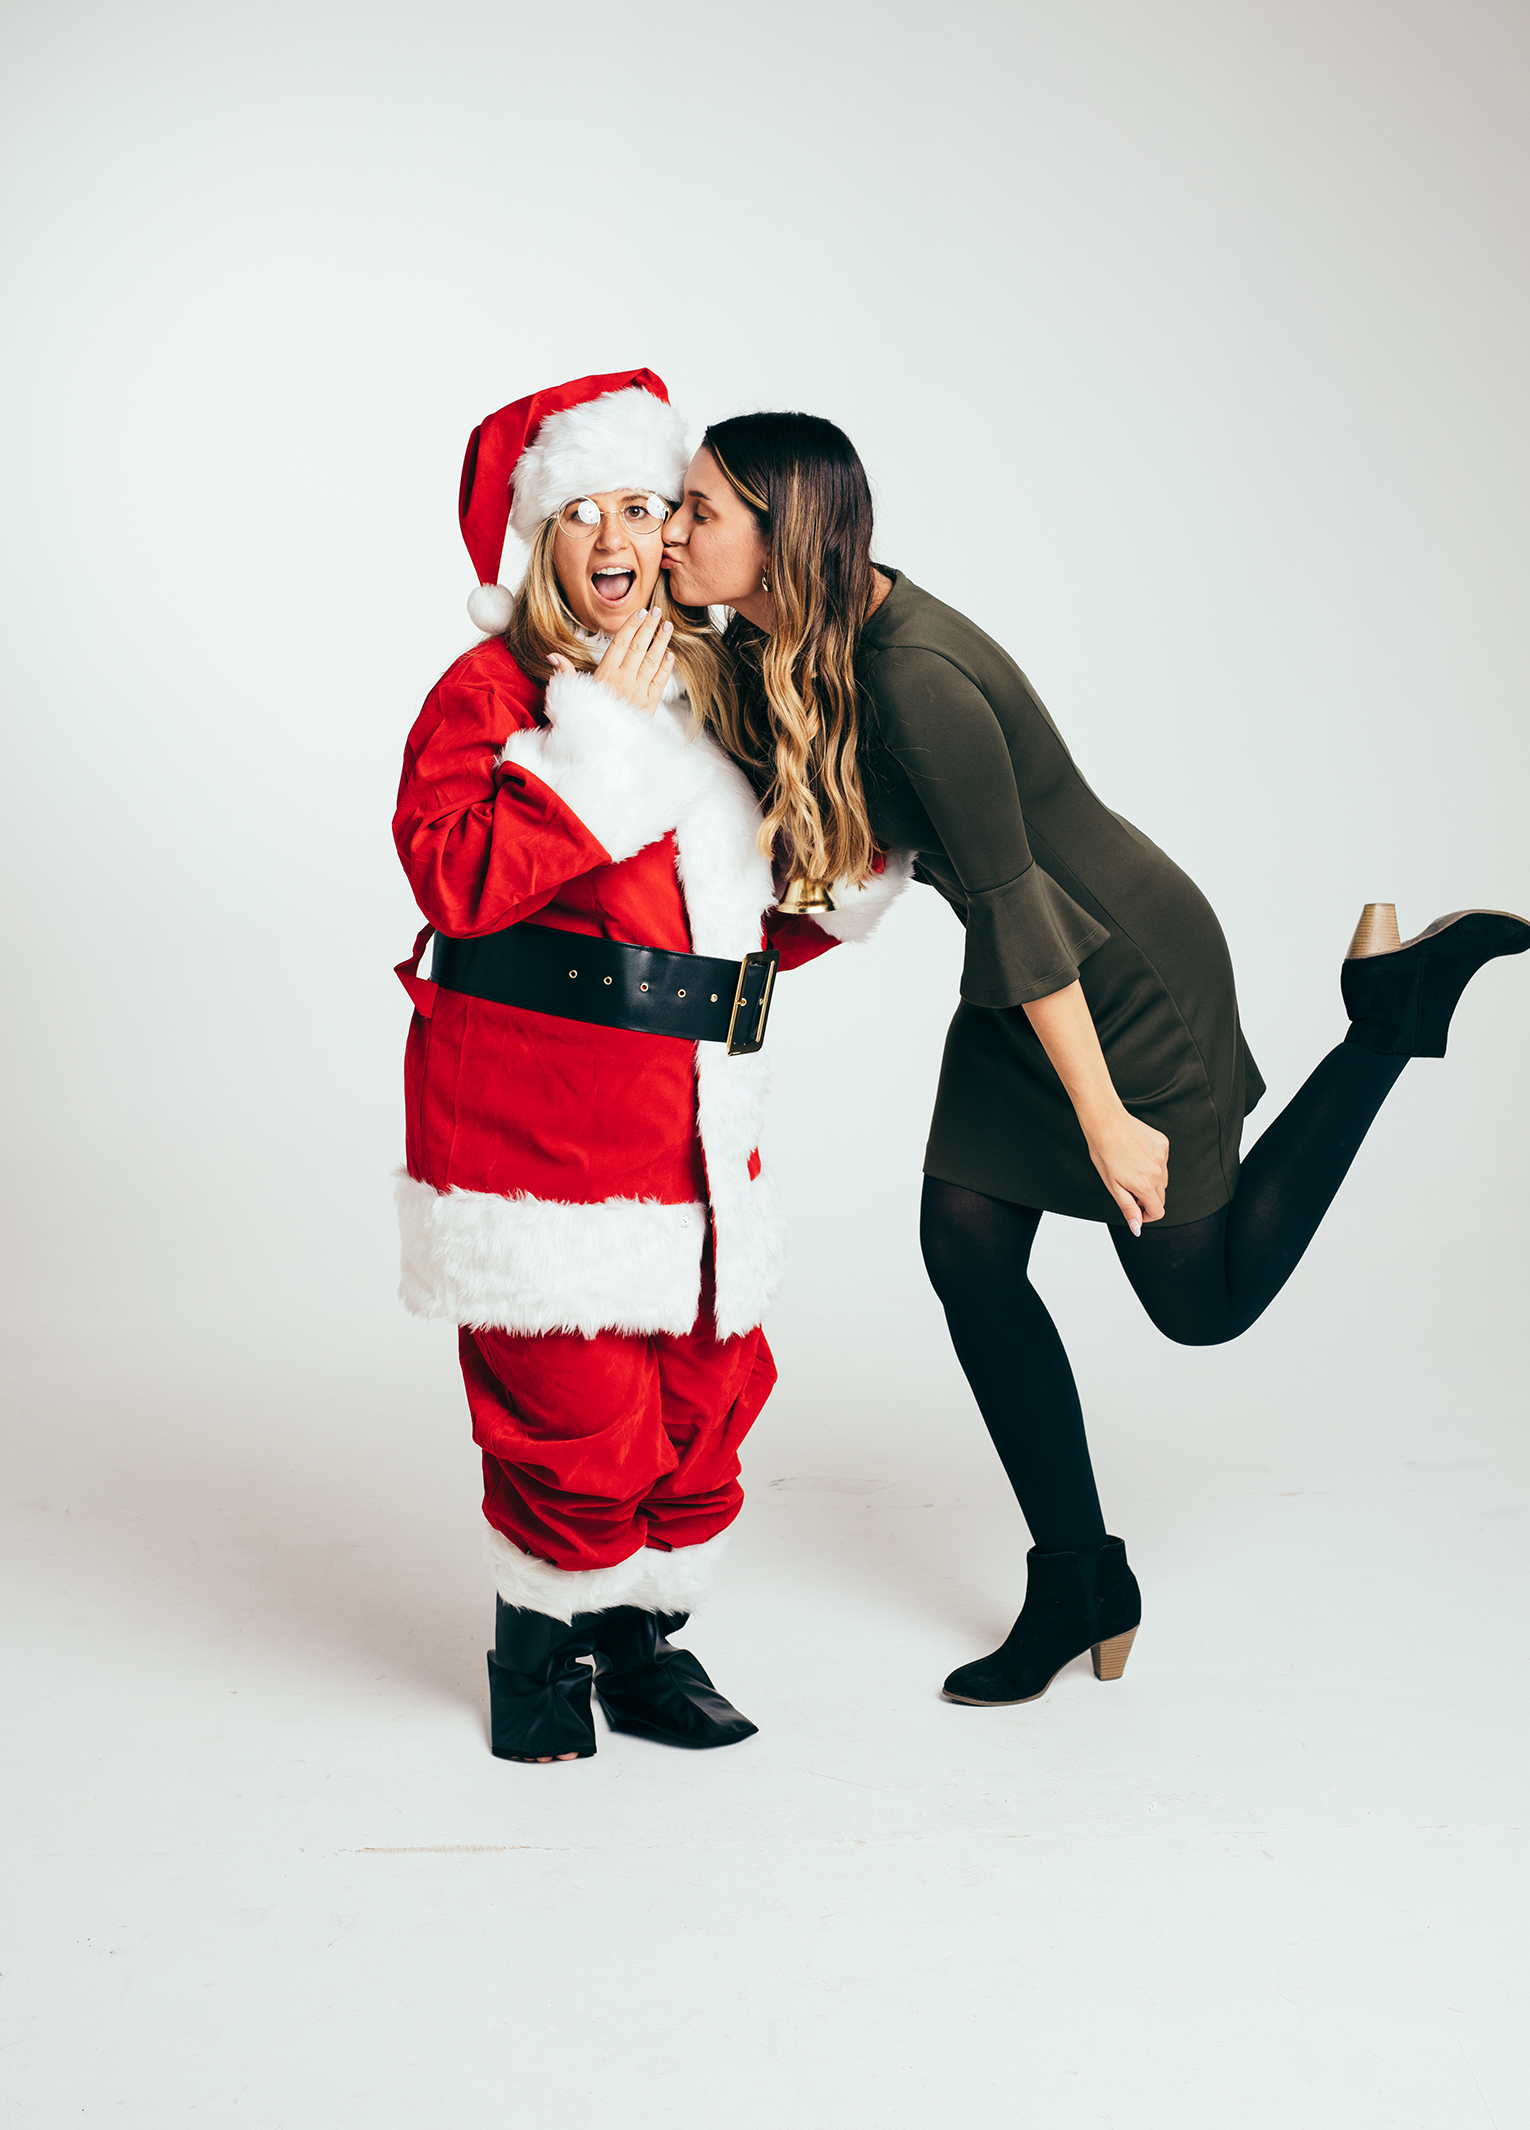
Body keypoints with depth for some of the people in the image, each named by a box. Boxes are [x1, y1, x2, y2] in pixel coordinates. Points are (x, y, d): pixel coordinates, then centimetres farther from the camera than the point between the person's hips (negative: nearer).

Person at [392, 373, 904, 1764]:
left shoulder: (711, 689, 16)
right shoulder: (493, 687, -4)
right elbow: (454, 875, -21)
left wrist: (842, 893, 4)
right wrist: (600, 741, -19)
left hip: (696, 1116, 7)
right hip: (534, 1111, -6)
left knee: (707, 1391, 9)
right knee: (571, 1406, -3)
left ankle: (644, 1640, 29)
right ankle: (539, 1650, 22)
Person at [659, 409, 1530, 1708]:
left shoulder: (917, 681, -32)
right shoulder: (793, 639, -5)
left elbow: (1016, 910, -27)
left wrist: (1104, 1118, -21)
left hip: (1130, 976, -8)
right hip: (1026, 971, 9)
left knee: (1203, 1298, 5)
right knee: (967, 1243, 3)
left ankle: (1396, 995, 14)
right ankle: (1081, 1584, 17)